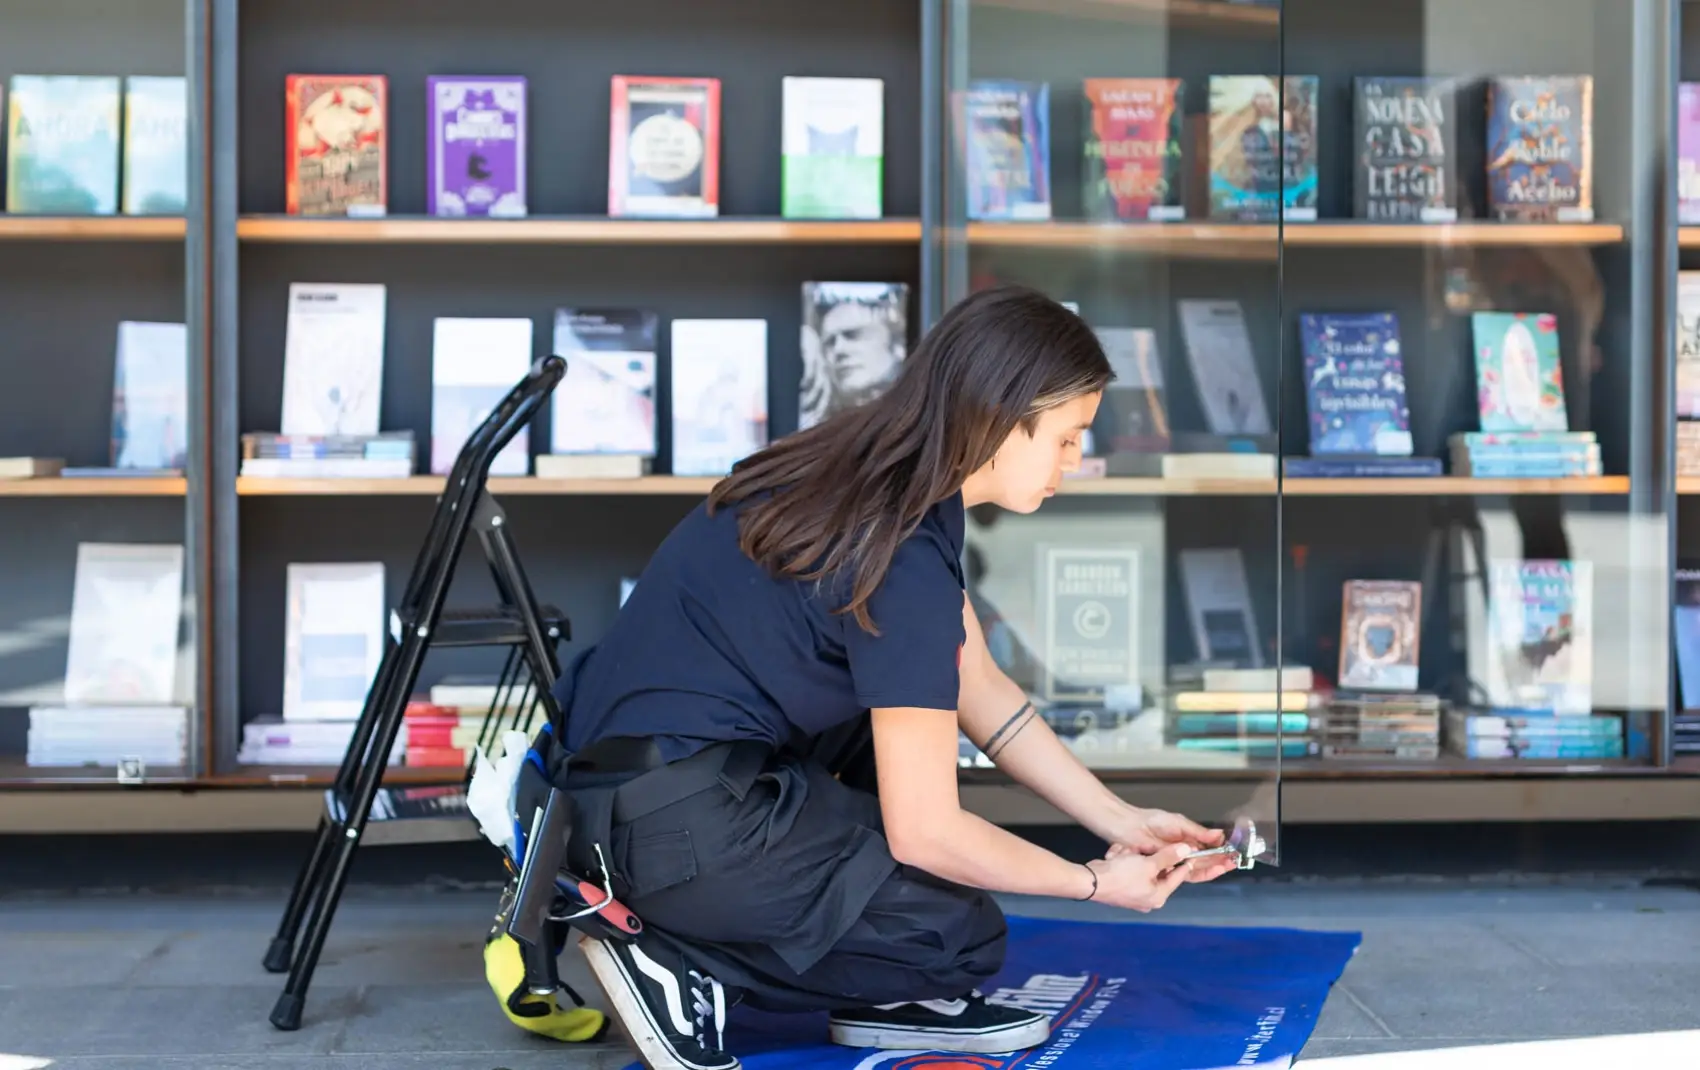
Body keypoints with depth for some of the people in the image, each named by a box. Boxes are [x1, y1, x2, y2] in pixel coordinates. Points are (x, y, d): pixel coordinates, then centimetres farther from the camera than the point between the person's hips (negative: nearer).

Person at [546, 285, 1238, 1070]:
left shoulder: (881, 475, 6)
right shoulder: (903, 562, -21)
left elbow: (981, 692, 14)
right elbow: (926, 831, -16)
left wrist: (1123, 821, 12)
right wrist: (1096, 882, -1)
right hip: (670, 820, -10)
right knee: (960, 938, -1)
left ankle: (885, 997, 14)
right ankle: (677, 961, 0)